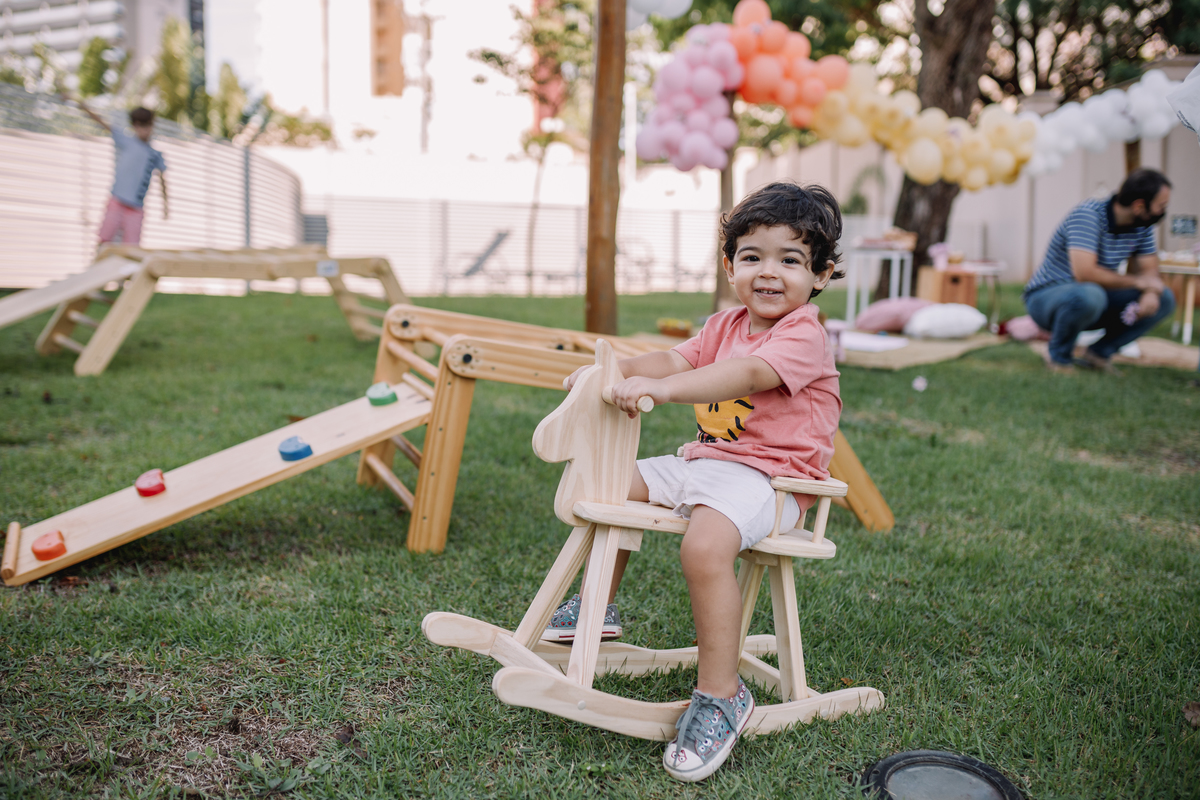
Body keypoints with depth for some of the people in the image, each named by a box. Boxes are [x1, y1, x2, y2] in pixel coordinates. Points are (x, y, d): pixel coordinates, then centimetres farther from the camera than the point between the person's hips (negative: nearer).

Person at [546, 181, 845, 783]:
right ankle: (598, 605, 29)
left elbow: (746, 375, -31)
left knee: (705, 542, -35)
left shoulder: (805, 336, -14)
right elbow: (676, 360, 7)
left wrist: (659, 388, -43)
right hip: (705, 461, 9)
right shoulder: (725, 326, 15)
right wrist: (614, 369, -11)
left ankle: (720, 693, -19)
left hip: (767, 477, -9)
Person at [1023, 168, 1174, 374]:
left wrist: (1150, 293, -20)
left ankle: (1099, 351, 1)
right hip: (1047, 297, -7)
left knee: (1165, 300, -5)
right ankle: (1059, 357, -13)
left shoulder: (1142, 225, 0)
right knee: (1088, 293, -40)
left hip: (1090, 296, 8)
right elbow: (1084, 273, -34)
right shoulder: (1088, 214, -24)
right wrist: (1137, 281, -21)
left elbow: (1148, 270, 5)